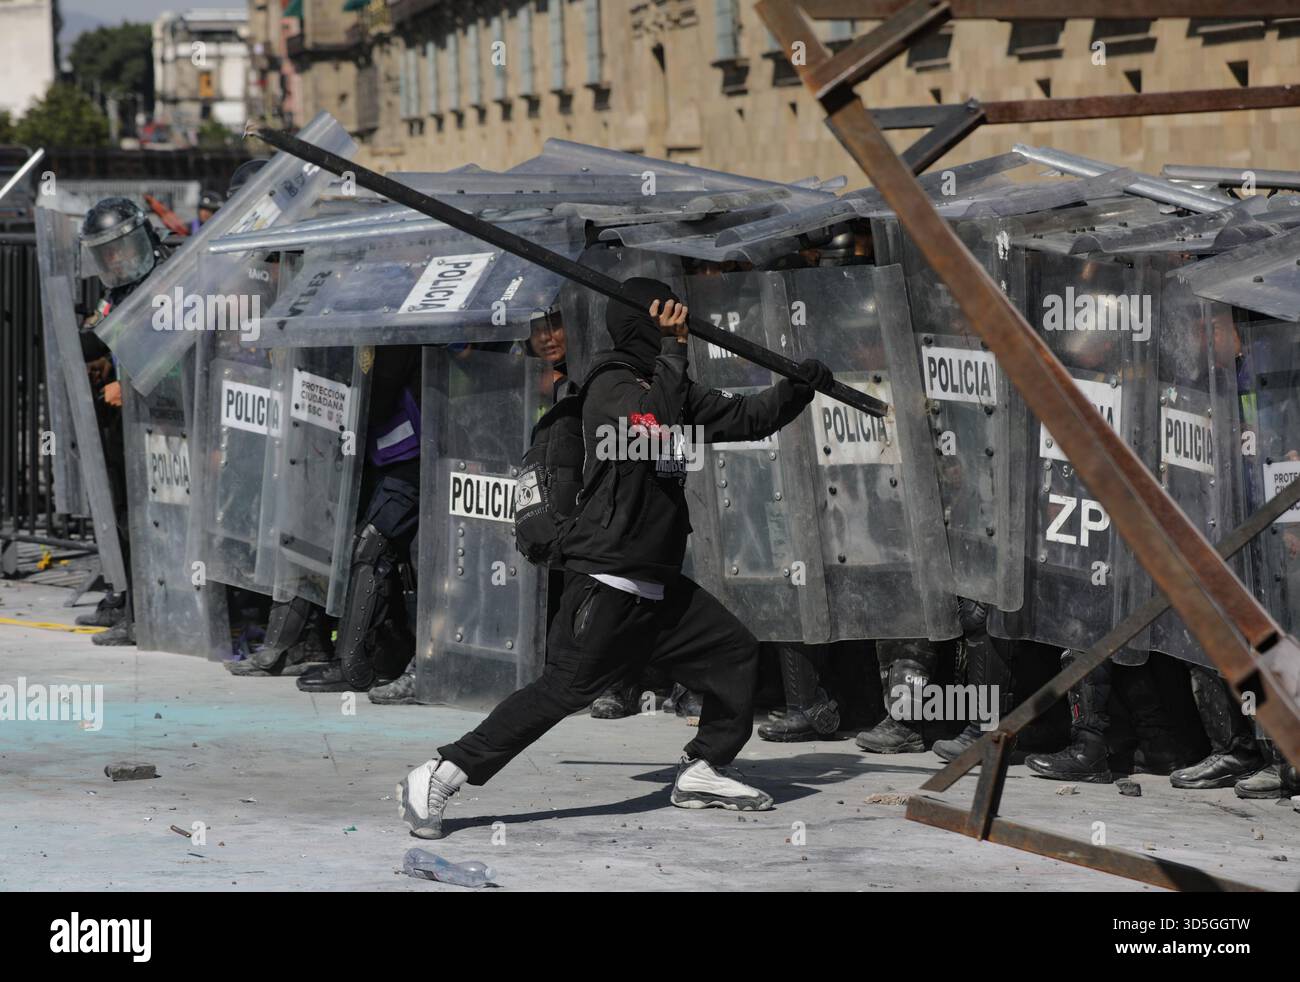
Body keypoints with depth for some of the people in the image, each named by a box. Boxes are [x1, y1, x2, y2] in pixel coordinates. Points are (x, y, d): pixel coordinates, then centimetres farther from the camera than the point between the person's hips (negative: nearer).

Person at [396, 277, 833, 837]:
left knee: (736, 653, 12)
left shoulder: (668, 387, 15)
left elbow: (745, 420, 18)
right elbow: (652, 425, -32)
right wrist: (672, 351, -24)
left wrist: (798, 388, 5)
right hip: (607, 583, -9)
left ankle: (702, 773, 23)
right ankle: (435, 781, -15)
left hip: (660, 586, 9)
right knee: (562, 690, -15)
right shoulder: (612, 386, -12)